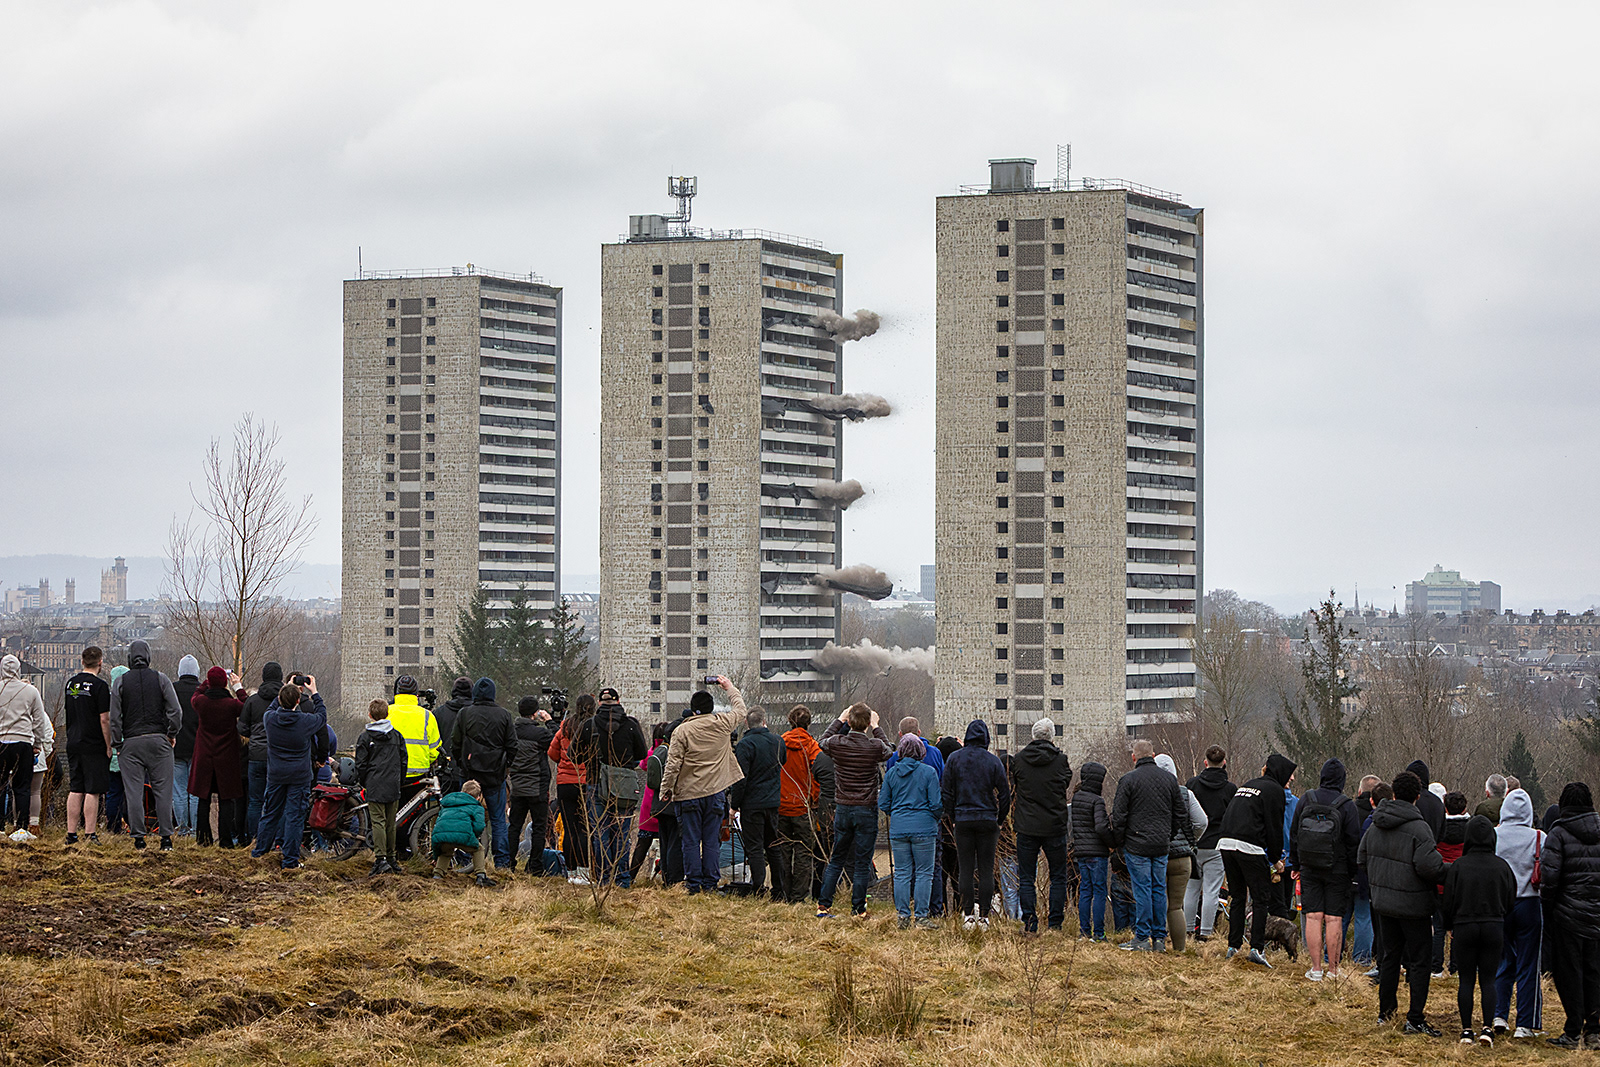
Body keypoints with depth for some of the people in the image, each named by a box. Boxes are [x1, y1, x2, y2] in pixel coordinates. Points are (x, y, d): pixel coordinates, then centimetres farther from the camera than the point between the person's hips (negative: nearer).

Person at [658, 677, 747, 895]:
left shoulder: (682, 730, -7)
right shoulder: (721, 724, -2)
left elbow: (672, 764, -10)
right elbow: (740, 709, 19)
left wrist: (665, 790, -1)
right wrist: (730, 688, 32)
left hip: (689, 794, -2)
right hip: (715, 792, 2)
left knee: (691, 842, 2)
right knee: (711, 841, 6)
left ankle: (694, 885, 1)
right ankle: (710, 884, 4)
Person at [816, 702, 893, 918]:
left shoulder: (837, 743, -8)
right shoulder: (874, 746, -13)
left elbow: (823, 742, 17)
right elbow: (888, 751, 12)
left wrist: (839, 720, 23)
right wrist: (876, 728, 18)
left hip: (842, 809, 3)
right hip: (866, 809, -3)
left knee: (836, 860, 14)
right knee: (862, 863, 3)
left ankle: (823, 905, 12)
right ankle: (858, 910, 5)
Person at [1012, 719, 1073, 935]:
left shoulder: (1019, 759, -3)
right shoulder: (1060, 760, -7)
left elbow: (1014, 782, 9)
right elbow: (1066, 784, 7)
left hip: (1026, 827, 1)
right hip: (1054, 826, -1)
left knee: (1026, 878, 7)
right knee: (1058, 877, 10)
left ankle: (1029, 923, 2)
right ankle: (1055, 923, 7)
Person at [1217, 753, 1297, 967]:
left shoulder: (1247, 785, 25)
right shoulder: (1274, 789, 0)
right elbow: (1274, 827, -4)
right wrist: (1276, 859, 5)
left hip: (1226, 844, 7)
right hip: (1249, 848, -7)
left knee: (1237, 897, 15)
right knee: (1260, 899, -2)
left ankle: (1233, 947, 13)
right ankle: (1256, 948, -10)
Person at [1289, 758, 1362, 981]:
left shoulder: (1305, 801, 0)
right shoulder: (1347, 805, -9)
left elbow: (1293, 835, 7)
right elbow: (1353, 841, -5)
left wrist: (1295, 865, 16)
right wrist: (1353, 872, 4)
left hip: (1309, 869, 2)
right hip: (1337, 870, -2)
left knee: (1313, 917, 2)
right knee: (1334, 919, 1)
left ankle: (1316, 968, 1)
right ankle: (1333, 969, 4)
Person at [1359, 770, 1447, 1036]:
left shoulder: (1375, 826, 3)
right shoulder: (1418, 828, -19)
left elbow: (1362, 858, 13)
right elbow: (1428, 866, -25)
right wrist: (1447, 872, -6)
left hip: (1383, 901, 6)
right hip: (1414, 904, -6)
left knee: (1390, 956, 19)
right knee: (1419, 961, 1)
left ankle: (1386, 1009, 26)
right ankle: (1415, 1018, -1)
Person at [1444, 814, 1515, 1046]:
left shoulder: (1458, 866, -8)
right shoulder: (1501, 866, -3)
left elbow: (1449, 900, -3)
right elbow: (1510, 899, 5)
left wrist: (1449, 927, 12)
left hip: (1464, 927, -1)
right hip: (1494, 928, 1)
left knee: (1466, 979, 6)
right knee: (1488, 979, 6)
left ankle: (1466, 1030, 5)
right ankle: (1488, 1028, -4)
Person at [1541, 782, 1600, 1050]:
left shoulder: (1559, 833, -9)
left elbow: (1549, 874, -16)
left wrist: (1548, 906, -3)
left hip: (1570, 913, -4)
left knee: (1569, 972, 2)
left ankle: (1574, 1032, 2)